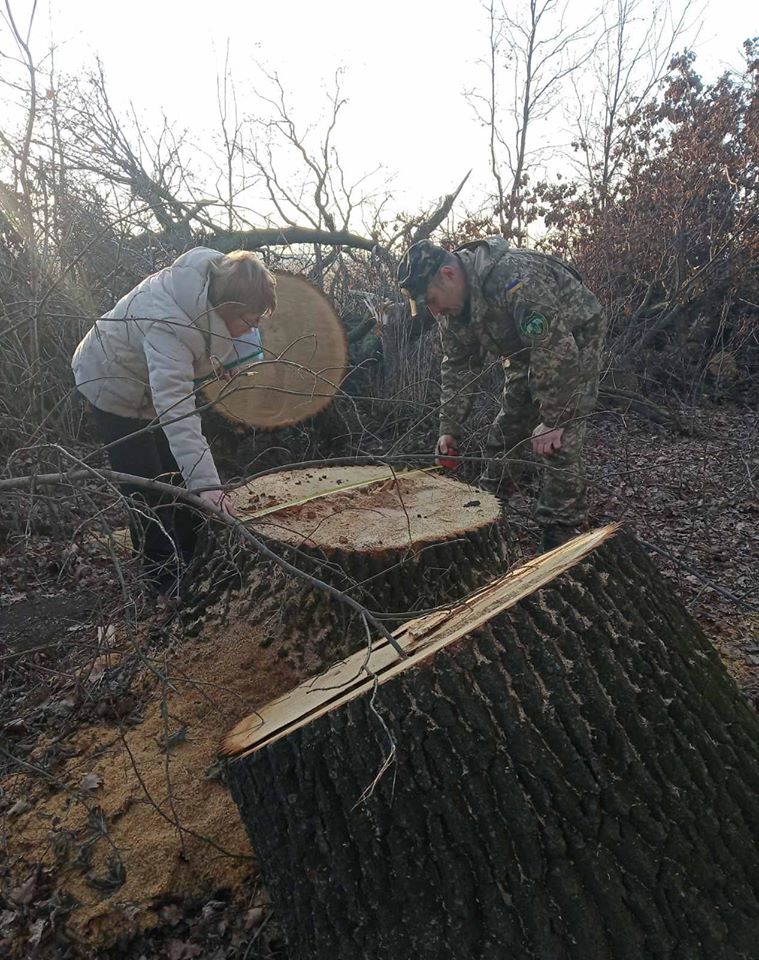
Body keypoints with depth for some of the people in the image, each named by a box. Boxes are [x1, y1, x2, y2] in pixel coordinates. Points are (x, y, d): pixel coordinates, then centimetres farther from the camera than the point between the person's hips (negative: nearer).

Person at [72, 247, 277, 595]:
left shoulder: (215, 273, -21)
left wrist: (212, 358, -6)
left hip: (155, 380, 8)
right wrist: (206, 484, -58)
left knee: (180, 476, 16)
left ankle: (193, 560, 33)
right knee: (148, 489, -5)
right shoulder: (167, 325, -44)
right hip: (117, 388, -8)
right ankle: (168, 581, 11)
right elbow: (176, 412, -52)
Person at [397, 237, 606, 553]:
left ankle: (559, 533, -4)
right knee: (505, 433, 8)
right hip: (526, 349, 8)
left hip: (574, 340, -7)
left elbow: (557, 350, -38)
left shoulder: (514, 277, -38)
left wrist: (552, 420, -33)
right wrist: (449, 429, -10)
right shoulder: (452, 303, -11)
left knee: (559, 443, -16)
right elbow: (458, 366, -4)